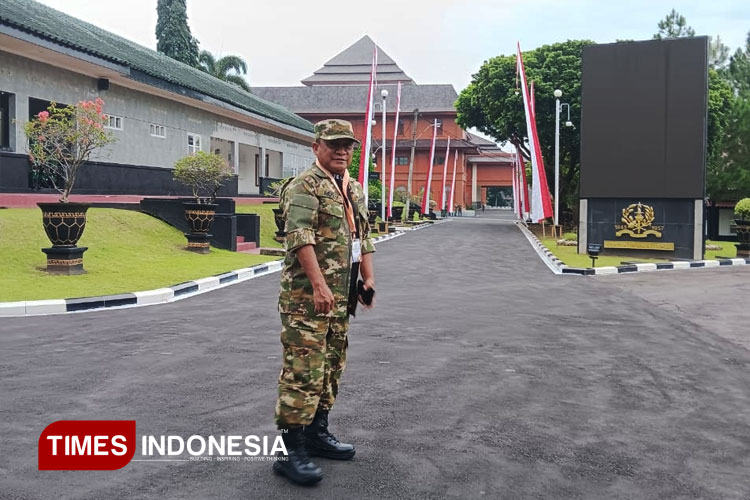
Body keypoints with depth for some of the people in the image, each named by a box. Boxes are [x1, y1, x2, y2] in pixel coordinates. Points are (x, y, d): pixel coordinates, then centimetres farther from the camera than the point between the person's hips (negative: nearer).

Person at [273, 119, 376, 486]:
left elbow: (363, 238, 23)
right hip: (307, 295, -9)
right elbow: (300, 237, -20)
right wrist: (318, 285, -27)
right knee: (303, 370, -8)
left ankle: (317, 432, 28)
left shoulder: (355, 190, 18)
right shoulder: (304, 187, -9)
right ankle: (290, 449, -2)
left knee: (331, 367, 15)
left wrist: (369, 278, 13)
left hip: (340, 297, 9)